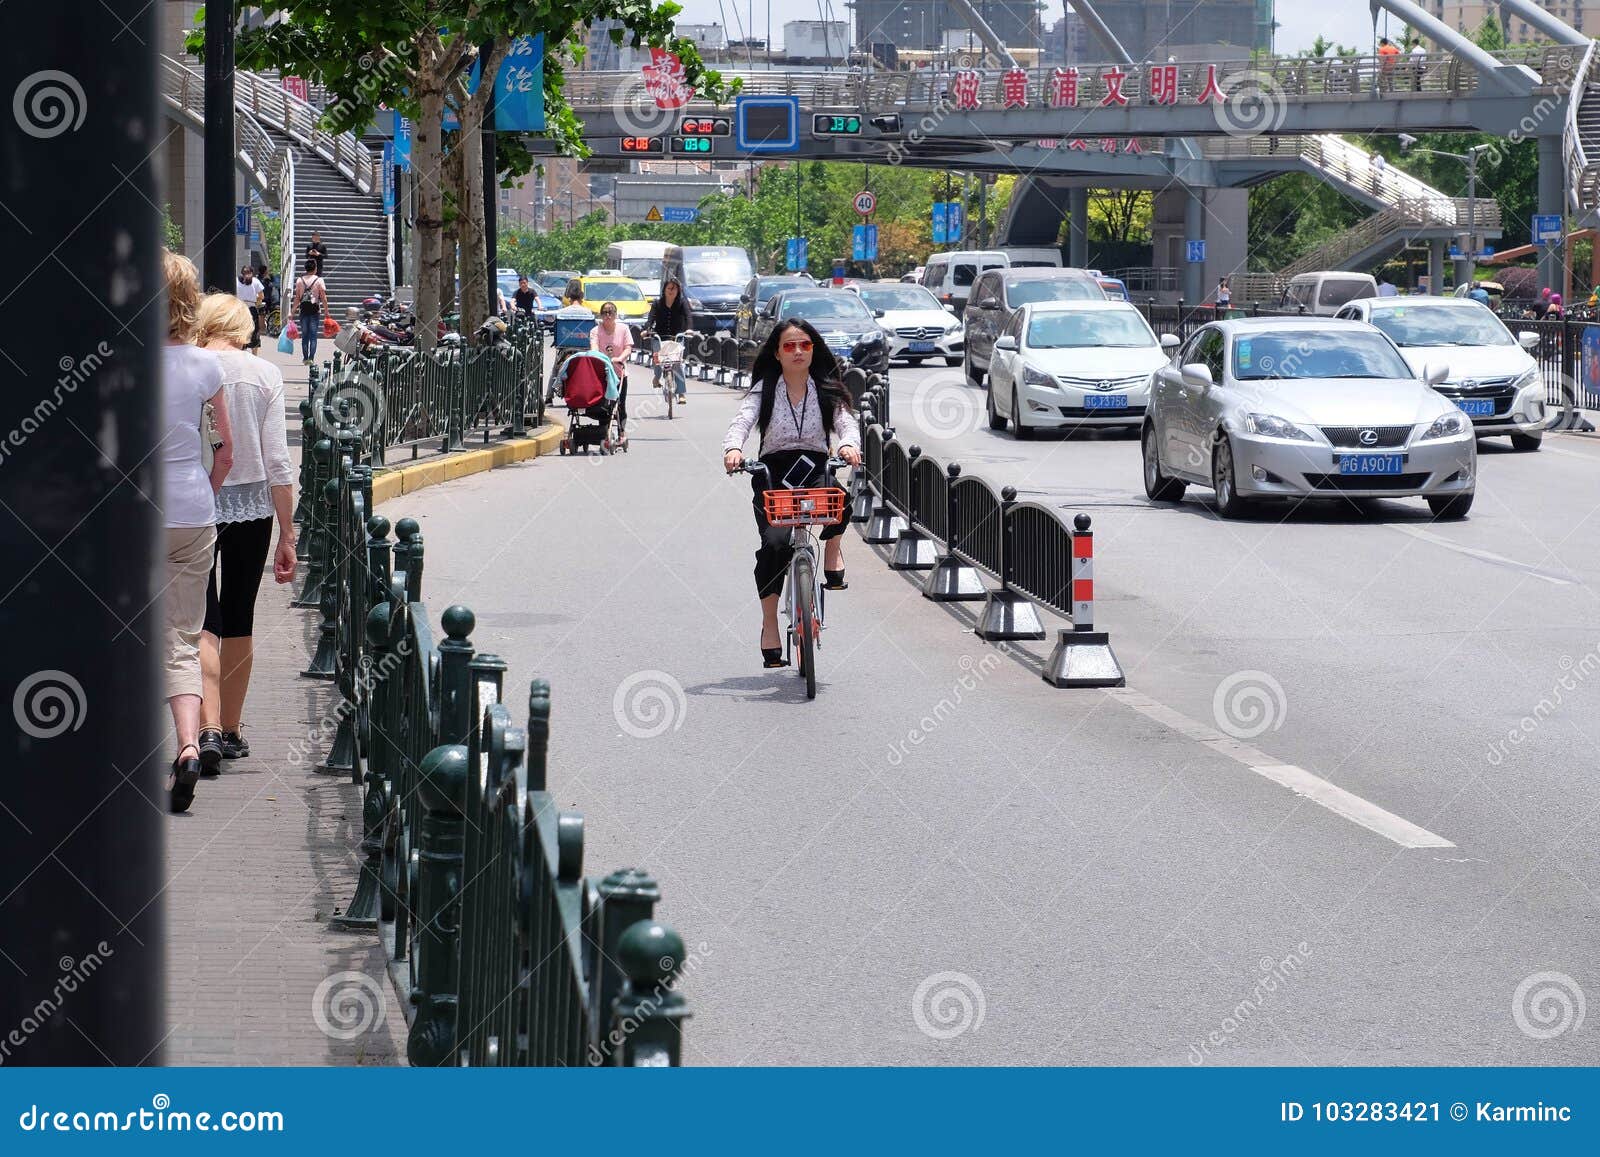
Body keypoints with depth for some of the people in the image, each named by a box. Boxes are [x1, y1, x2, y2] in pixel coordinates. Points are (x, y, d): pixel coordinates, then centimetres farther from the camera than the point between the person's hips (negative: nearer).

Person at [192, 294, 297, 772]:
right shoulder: (264, 374, -3)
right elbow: (277, 461, -4)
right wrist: (288, 536, 1)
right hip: (251, 506, 2)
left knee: (203, 624, -3)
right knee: (239, 620, 15)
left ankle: (208, 729, -21)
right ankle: (231, 731, 26)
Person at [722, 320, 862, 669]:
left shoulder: (827, 390, 6)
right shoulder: (766, 389, 3)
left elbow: (846, 421, -9)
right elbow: (742, 421, -11)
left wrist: (849, 444, -33)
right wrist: (733, 448, -34)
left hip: (815, 470, 1)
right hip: (773, 475, 0)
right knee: (774, 542, -23)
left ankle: (833, 551, -5)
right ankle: (769, 624, -12)